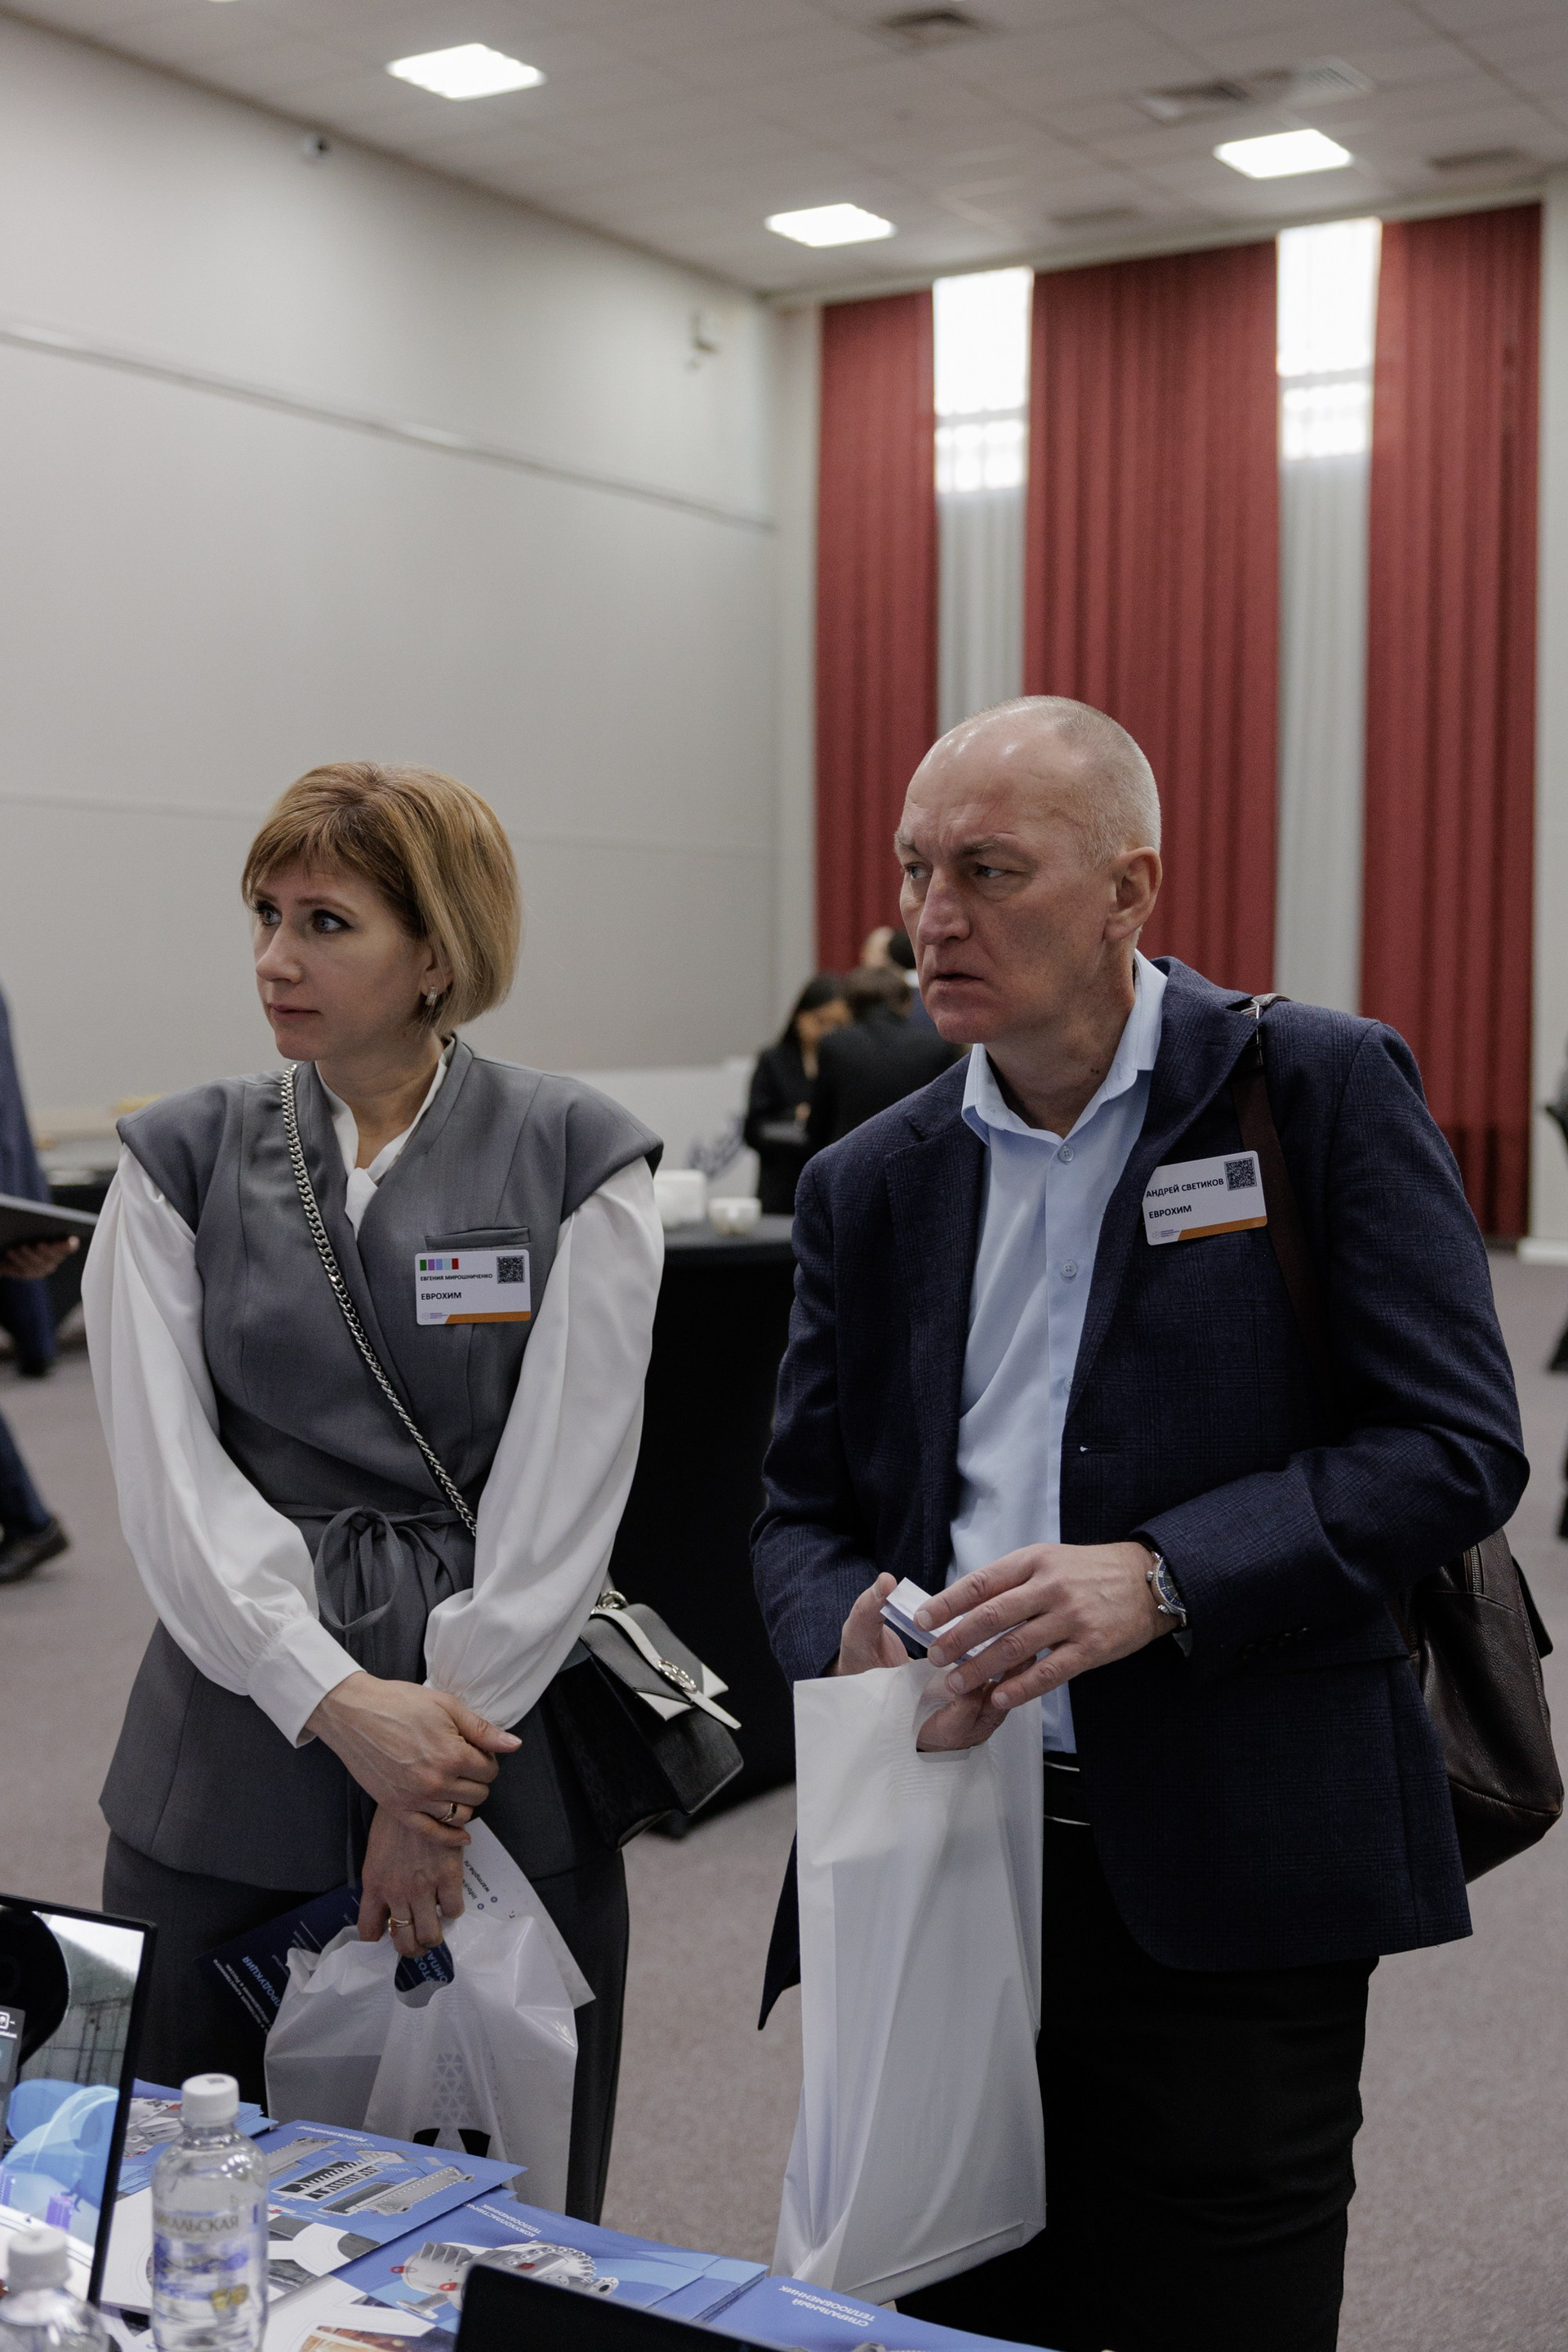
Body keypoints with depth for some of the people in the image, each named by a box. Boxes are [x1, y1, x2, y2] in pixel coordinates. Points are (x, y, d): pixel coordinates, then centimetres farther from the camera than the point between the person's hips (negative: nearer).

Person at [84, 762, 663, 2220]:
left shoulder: (574, 1163, -2)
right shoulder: (182, 1163, 4)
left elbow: (564, 1484, -6)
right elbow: (169, 1473, -5)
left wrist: (443, 1762, -11)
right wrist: (345, 1708, -16)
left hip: (500, 1735, -1)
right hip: (233, 1748, 2)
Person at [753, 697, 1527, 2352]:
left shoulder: (1318, 1090, -3)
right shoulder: (869, 1185, 10)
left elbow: (1455, 1443, -9)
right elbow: (802, 1515, 13)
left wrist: (1161, 1580, -21)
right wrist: (853, 1629, -10)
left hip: (1231, 1886, -4)